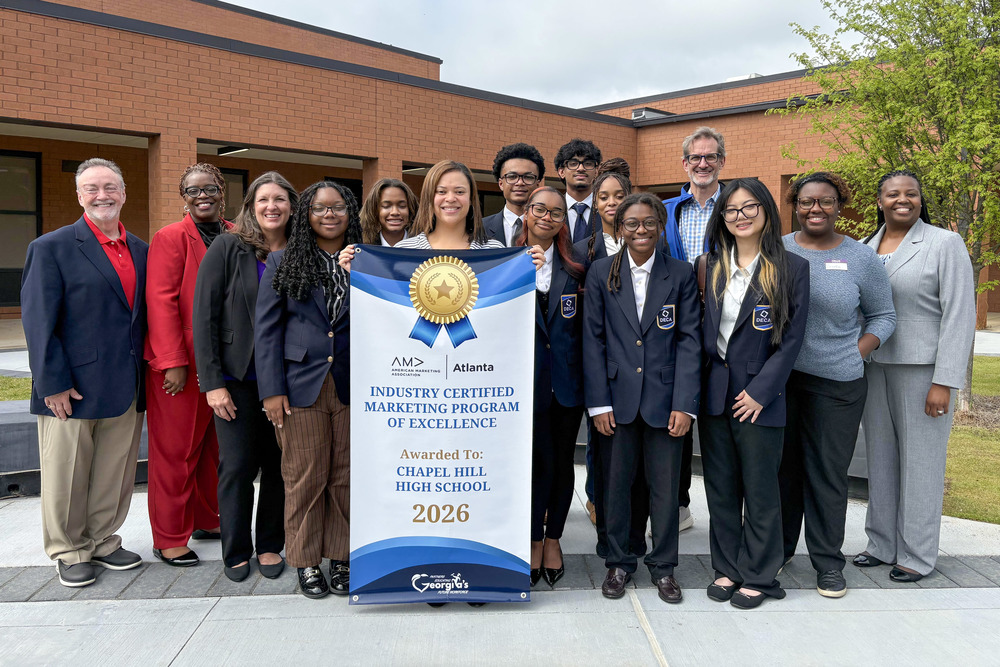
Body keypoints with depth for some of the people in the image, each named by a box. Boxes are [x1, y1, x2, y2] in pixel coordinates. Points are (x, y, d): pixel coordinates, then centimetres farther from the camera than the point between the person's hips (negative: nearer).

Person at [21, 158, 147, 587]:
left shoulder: (140, 251, 11)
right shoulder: (51, 248, -5)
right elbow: (38, 321, -9)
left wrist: (146, 377, 9)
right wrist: (53, 384, -13)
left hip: (126, 391, 5)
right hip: (70, 391, -4)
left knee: (115, 474, 13)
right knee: (66, 476, 9)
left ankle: (102, 541, 30)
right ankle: (69, 552, 25)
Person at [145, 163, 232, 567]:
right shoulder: (170, 238, -5)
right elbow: (161, 301, -12)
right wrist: (173, 362, -19)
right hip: (181, 366, -5)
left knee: (213, 446, 15)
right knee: (175, 450, 3)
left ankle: (206, 519, 31)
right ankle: (169, 539, 14)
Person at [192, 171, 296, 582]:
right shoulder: (227, 248, -4)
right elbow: (204, 317, -7)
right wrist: (212, 382, -11)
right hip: (237, 378, -2)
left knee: (278, 465, 8)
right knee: (238, 465, 3)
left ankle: (270, 545, 25)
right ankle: (236, 551, 21)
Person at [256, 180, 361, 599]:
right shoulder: (283, 263, 6)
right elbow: (266, 328, 2)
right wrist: (271, 389, -5)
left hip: (353, 388, 1)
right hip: (302, 386, -1)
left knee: (346, 477, 6)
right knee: (304, 478, 3)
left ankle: (341, 558, 20)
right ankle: (306, 562, 18)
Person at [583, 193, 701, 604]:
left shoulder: (681, 274, 2)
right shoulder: (601, 273, 3)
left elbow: (690, 340, 0)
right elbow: (593, 339, 1)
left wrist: (685, 403, -8)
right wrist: (598, 402, -4)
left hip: (664, 396, 0)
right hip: (617, 394, 0)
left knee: (665, 485, 8)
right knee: (617, 482, 9)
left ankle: (663, 565, 26)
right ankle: (619, 562, 26)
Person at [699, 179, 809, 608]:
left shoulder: (792, 269, -3)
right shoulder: (709, 267, 8)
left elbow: (792, 338, -5)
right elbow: (699, 330, 9)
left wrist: (760, 391, -11)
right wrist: (697, 386, 0)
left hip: (759, 397, -3)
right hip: (713, 393, 4)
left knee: (760, 491, 6)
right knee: (720, 488, 11)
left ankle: (759, 576, 21)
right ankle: (727, 569, 26)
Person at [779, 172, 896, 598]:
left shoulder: (861, 259, 1)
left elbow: (883, 316, 8)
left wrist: (855, 355, -6)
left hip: (836, 384, -1)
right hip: (778, 379, 1)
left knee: (828, 472, 5)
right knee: (781, 466, 11)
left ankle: (828, 561, 20)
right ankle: (777, 548, 27)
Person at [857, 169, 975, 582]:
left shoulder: (944, 244, -5)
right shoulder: (863, 249, 9)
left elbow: (960, 315, -10)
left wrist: (944, 382, -16)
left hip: (921, 368, -5)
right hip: (873, 366, 5)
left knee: (920, 460, 2)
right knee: (880, 456, 11)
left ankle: (917, 556, 14)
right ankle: (882, 545, 24)